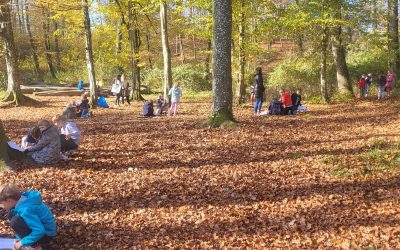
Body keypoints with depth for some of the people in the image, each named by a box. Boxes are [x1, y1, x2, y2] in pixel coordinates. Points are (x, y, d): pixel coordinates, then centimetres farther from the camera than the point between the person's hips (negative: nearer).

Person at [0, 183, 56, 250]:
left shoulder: (25, 210, -30)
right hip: (40, 228, 9)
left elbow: (40, 231, -33)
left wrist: (22, 243, -20)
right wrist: (19, 239, 12)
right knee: (12, 214, 7)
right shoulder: (21, 200, -3)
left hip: (46, 234, -9)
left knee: (15, 222, -26)